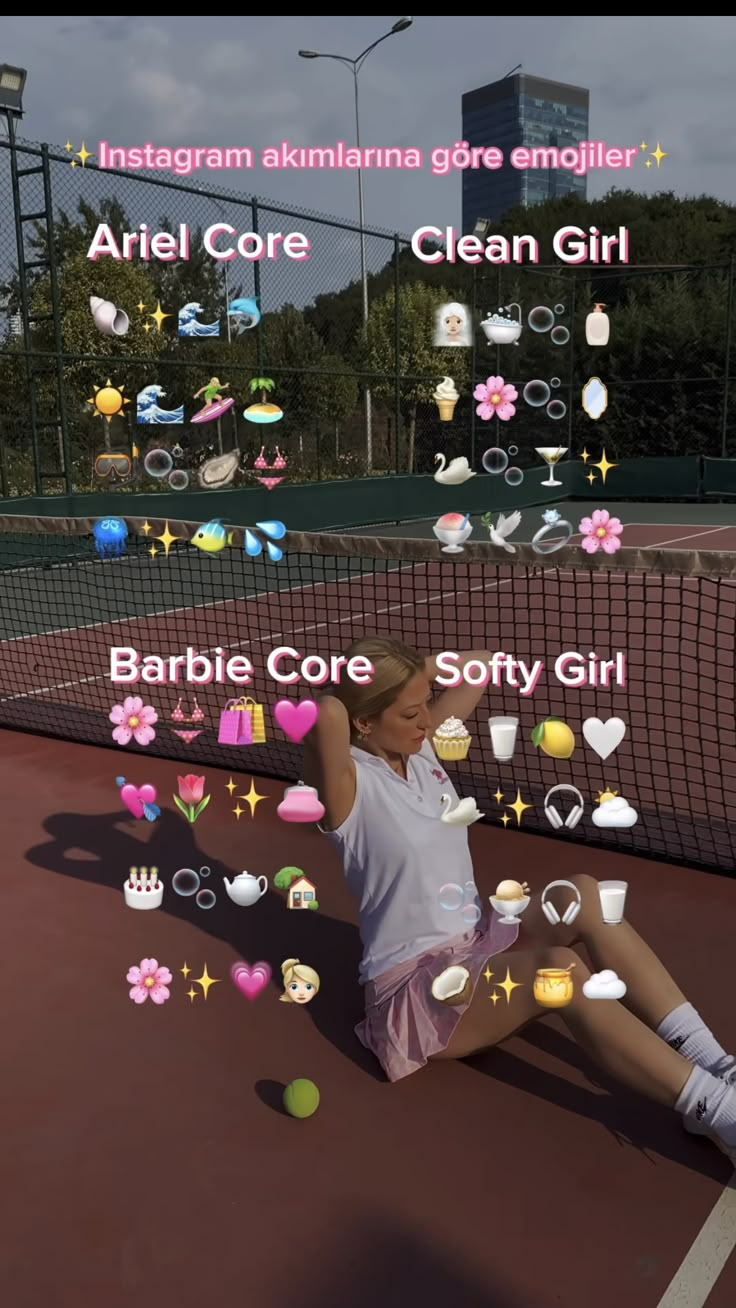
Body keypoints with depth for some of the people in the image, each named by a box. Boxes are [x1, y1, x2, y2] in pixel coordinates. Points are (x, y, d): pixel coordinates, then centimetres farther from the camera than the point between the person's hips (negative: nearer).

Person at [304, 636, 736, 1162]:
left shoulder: (421, 748, 4)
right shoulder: (350, 788, -18)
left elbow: (483, 664, 15)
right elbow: (326, 717, -43)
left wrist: (418, 670, 1)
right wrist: (348, 696, -20)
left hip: (475, 951, 8)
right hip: (413, 988, -8)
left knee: (581, 895, -20)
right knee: (560, 967, -33)